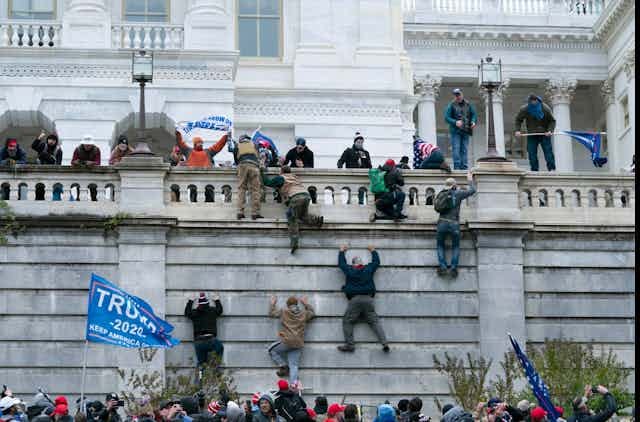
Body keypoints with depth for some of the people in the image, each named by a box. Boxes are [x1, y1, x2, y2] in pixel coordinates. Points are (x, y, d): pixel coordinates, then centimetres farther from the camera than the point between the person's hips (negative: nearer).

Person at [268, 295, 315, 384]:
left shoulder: (283, 312, 2)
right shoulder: (304, 314, 10)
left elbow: (271, 313, 16)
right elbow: (312, 313, 31)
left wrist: (273, 303, 32)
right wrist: (306, 304, 40)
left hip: (287, 342, -4)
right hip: (298, 344, 4)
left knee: (271, 350, 19)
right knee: (293, 365, 2)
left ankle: (283, 366, 6)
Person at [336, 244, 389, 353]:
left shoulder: (349, 270, 8)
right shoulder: (368, 269, 12)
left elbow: (341, 263, 27)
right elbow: (376, 261, 31)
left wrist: (342, 251, 44)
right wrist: (373, 251, 47)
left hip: (354, 299, -2)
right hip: (368, 299, 2)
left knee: (347, 321, 3)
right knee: (374, 322, 1)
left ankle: (350, 344, -10)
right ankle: (384, 343, -13)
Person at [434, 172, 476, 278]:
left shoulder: (440, 194, 8)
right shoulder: (457, 194, 0)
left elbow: (436, 207, 16)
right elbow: (472, 190, 10)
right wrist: (470, 180, 26)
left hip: (441, 223, 2)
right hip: (454, 224, -2)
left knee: (440, 245, 19)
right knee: (455, 247, 16)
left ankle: (442, 266, 2)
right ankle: (453, 267, 1)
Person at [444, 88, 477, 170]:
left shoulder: (468, 105, 11)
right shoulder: (451, 105, 0)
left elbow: (474, 114, 13)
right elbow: (446, 118, -5)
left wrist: (473, 122, -9)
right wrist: (455, 122, -21)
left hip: (466, 131, 4)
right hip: (455, 131, -4)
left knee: (464, 149, 4)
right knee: (456, 149, -10)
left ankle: (464, 166, 6)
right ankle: (457, 166, -10)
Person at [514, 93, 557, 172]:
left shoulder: (545, 108, -11)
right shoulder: (524, 109, -7)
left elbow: (552, 121, -1)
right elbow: (518, 119, 8)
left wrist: (550, 130, -17)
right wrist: (517, 130, -6)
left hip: (544, 134, -2)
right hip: (531, 135, 2)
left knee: (548, 151, -7)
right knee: (532, 153, -3)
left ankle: (552, 169, -4)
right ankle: (534, 170, 3)